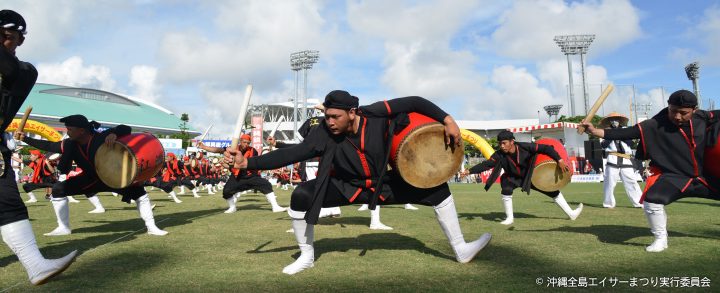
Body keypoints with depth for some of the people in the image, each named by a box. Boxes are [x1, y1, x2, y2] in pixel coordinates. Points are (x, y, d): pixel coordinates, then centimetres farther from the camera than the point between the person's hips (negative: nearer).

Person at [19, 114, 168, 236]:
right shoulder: (70, 144, -13)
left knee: (138, 192, -21)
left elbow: (126, 129, -31)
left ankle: (151, 227, -9)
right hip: (90, 178, 5)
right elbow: (48, 146, 0)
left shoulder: (102, 137, -29)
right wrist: (25, 138, -1)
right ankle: (63, 228, 8)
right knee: (58, 189, -3)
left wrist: (114, 133, -50)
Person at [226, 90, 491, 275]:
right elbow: (291, 153, -28)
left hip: (384, 184, 1)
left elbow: (414, 102, -17)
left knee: (437, 187, -7)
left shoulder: (377, 115, -26)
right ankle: (306, 256, 1)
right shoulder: (324, 134, -26)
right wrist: (248, 162, -35)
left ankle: (460, 249, 14)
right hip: (347, 188, -1)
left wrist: (447, 120, -24)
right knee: (301, 196, -24)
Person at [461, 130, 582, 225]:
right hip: (513, 178, 0)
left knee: (553, 190, 2)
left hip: (530, 176, 0)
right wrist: (470, 171, -40)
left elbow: (545, 148, -28)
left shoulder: (525, 147, -31)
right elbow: (486, 164, -29)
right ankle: (510, 218, -10)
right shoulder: (499, 155, -27)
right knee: (506, 190, -29)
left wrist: (559, 160, -36)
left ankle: (571, 214, 20)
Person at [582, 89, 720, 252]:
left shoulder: (703, 117, -7)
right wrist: (595, 131, -35)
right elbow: (627, 133, -25)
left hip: (706, 174, 4)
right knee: (652, 201, -27)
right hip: (673, 175, -4)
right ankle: (660, 239, -5)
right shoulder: (656, 125, -18)